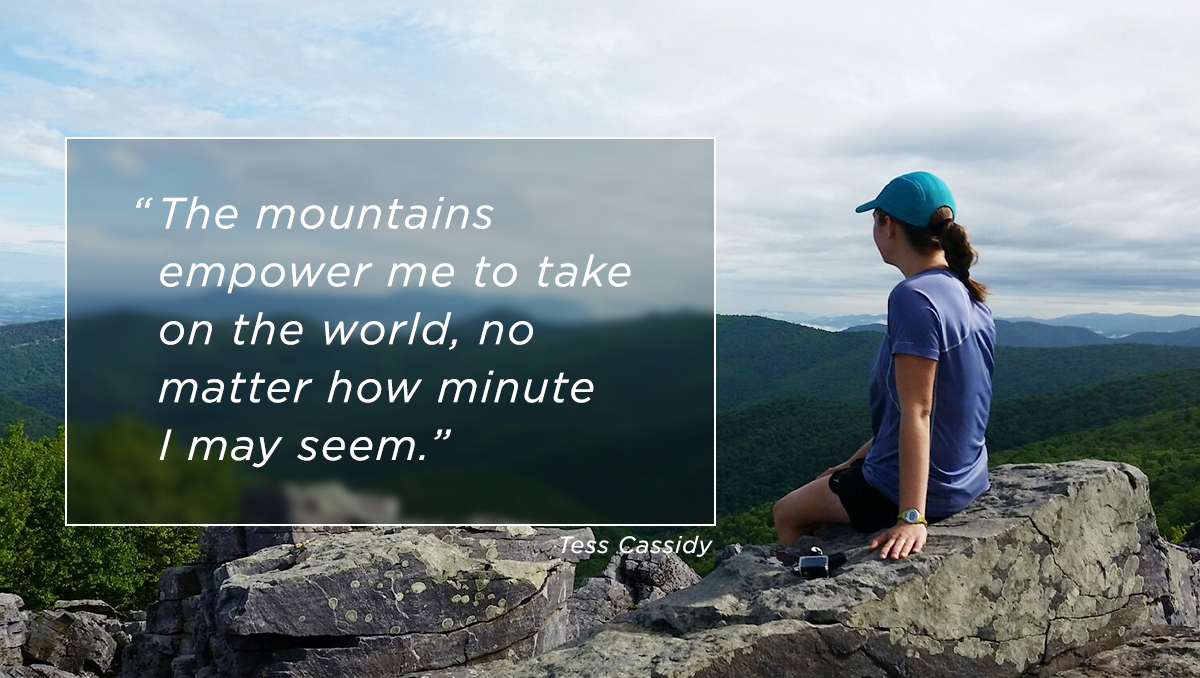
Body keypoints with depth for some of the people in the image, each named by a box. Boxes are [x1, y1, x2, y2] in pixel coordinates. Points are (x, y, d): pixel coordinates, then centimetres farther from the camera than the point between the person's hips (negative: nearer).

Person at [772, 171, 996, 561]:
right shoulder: (971, 298, 5)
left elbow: (916, 413, -28)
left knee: (787, 514, 12)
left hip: (922, 487, -9)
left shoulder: (914, 298, -24)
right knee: (830, 484, 30)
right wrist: (855, 461, 16)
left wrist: (912, 517, -27)